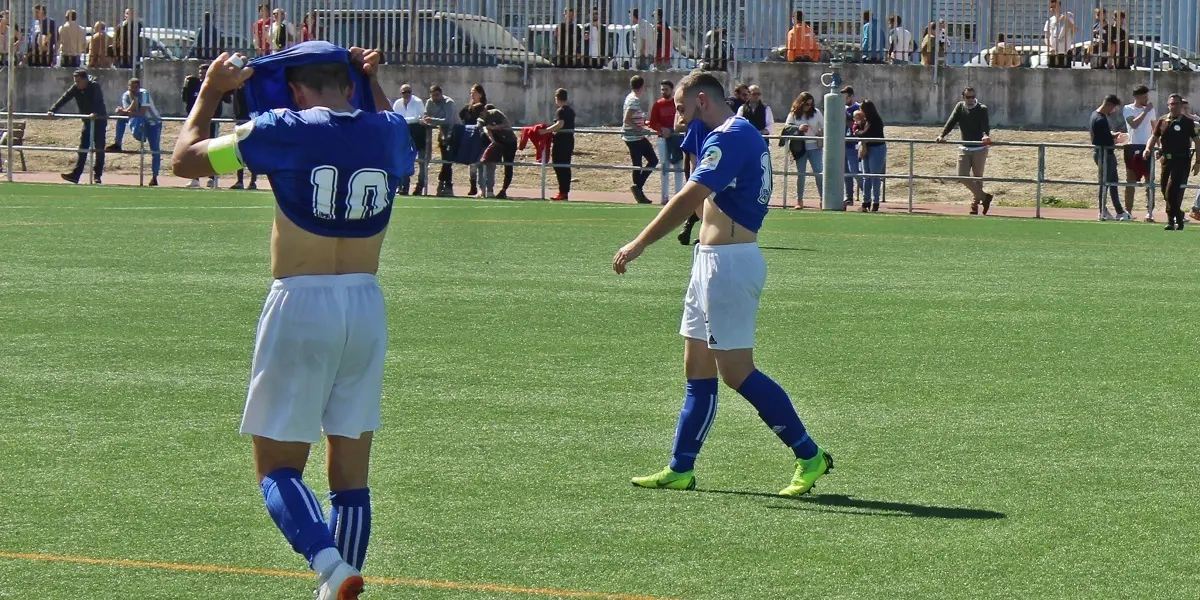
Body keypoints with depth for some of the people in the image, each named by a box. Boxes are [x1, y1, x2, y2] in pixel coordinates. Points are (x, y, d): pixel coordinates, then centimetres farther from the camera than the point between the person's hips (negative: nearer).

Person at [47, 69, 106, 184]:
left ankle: (97, 176, 5)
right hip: (87, 122, 5)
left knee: (99, 149, -2)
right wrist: (52, 110, -21)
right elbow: (64, 99, -9)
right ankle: (75, 175, -5)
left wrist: (95, 113, -50)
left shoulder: (95, 86, -18)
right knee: (82, 149, -1)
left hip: (99, 120, -5)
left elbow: (98, 101, -32)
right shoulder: (75, 88, -2)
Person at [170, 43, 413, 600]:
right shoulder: (389, 132, 3)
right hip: (367, 309, 4)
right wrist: (373, 82, 34)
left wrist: (211, 91, 16)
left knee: (277, 466, 2)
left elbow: (185, 158, 3)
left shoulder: (284, 131, -8)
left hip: (300, 305, -4)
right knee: (351, 473, 11)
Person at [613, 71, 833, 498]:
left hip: (730, 261, -11)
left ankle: (809, 457, -4)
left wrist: (638, 245, -21)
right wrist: (695, 152, 6)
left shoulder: (730, 137, -15)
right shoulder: (740, 135, 17)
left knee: (736, 372, -9)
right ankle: (681, 469, 15)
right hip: (713, 261, 11)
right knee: (697, 369, 11)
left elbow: (688, 199, -23)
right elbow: (703, 203, 18)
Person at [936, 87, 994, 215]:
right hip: (964, 148, 4)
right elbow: (951, 122, -6)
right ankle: (984, 197, 8)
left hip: (979, 148, -4)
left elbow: (985, 124, -23)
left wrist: (986, 136, -44)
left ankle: (975, 204, 13)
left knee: (977, 177, 4)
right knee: (963, 176, -4)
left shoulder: (982, 109, -7)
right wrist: (942, 135, -21)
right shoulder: (960, 107, 4)